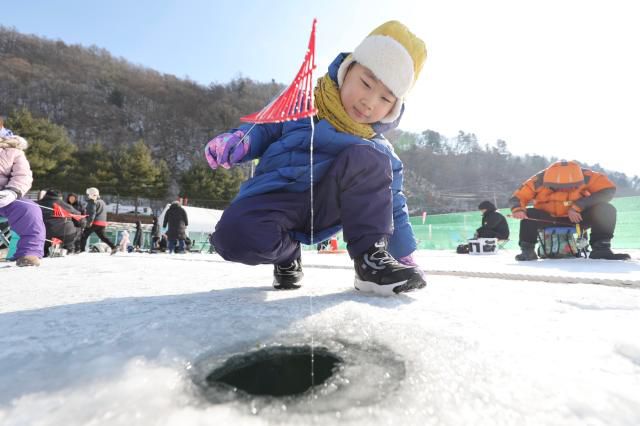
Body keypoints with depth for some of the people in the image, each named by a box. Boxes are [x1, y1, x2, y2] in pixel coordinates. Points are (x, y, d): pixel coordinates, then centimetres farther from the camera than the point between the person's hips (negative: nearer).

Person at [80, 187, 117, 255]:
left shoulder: (92, 202, -5)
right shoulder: (102, 202, 23)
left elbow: (92, 213, -18)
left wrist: (89, 222, -21)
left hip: (95, 223, -8)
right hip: (103, 223, 8)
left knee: (84, 235, 4)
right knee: (102, 236, 11)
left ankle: (82, 250, 1)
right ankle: (113, 247, -5)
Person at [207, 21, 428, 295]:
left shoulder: (379, 149, 5)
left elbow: (394, 207, 10)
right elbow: (266, 129, 11)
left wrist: (405, 258, 11)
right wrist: (238, 140, -12)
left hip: (326, 208, 0)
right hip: (277, 198, 0)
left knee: (365, 157, -26)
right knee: (235, 234, -33)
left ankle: (371, 258, -18)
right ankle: (287, 255, 2)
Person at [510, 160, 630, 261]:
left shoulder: (586, 176, -20)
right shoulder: (539, 180, -22)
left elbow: (608, 190, -23)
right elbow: (519, 197, -17)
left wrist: (578, 206, -31)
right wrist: (517, 209, -42)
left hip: (577, 217, 2)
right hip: (547, 218, -1)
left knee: (606, 210, -23)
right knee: (528, 215, -32)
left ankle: (601, 249, -16)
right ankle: (527, 251, -20)